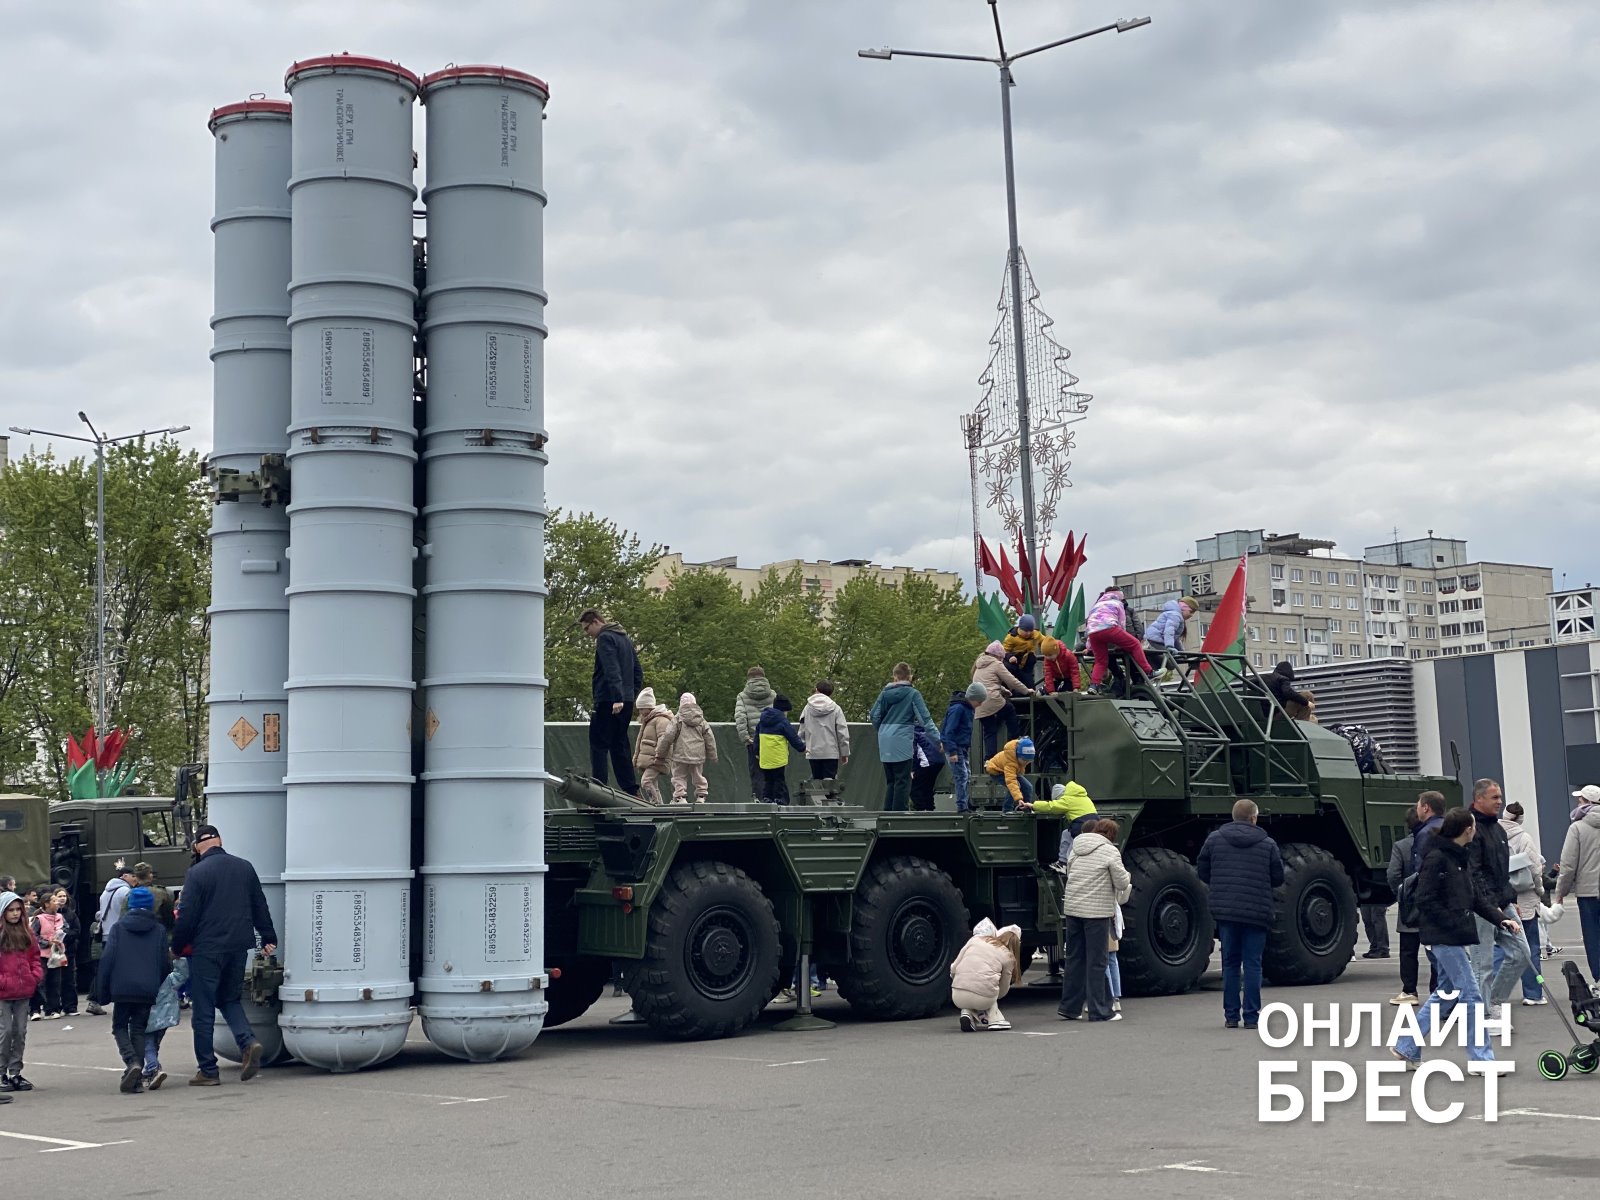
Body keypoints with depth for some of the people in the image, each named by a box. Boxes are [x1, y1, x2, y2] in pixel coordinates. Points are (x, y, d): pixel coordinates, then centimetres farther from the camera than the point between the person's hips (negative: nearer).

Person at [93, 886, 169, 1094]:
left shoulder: (119, 928, 3)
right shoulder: (159, 930, 7)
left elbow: (107, 960, -2)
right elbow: (165, 963, 6)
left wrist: (102, 991, 2)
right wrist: (165, 990, 17)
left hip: (122, 989, -2)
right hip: (148, 990, 2)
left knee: (120, 1026, 13)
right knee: (139, 1029, 12)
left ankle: (132, 1062, -13)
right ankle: (137, 1078, 4)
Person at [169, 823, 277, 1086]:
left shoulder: (197, 873, -10)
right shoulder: (244, 867, 6)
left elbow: (187, 916, -11)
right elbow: (260, 907, 12)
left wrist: (176, 946, 2)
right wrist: (269, 938, 20)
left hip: (206, 949, -5)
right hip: (238, 946, 5)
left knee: (203, 1010, 3)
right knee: (229, 999, 20)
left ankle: (207, 1070, 5)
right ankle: (248, 1041, -4)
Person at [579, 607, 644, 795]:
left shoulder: (605, 638, -9)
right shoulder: (624, 638, 20)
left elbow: (612, 670, -21)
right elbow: (638, 670, 21)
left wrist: (617, 698, -27)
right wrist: (633, 694, 17)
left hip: (608, 701, -9)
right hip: (626, 701, 9)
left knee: (598, 745, -5)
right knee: (620, 745, 13)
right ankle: (630, 790, 10)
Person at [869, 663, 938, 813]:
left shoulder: (885, 693, 8)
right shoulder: (913, 694, -4)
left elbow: (873, 716, 8)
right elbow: (924, 718, -10)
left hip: (885, 741, 5)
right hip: (902, 740, -5)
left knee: (890, 780, 14)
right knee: (903, 780, 0)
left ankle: (887, 812, 13)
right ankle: (899, 812, -5)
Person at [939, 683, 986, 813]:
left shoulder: (967, 708, 10)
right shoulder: (957, 708, -19)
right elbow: (949, 731, -22)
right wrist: (952, 752, -24)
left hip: (964, 747, 10)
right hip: (955, 748, -9)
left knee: (967, 775, 12)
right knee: (962, 776, -11)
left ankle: (966, 803, 20)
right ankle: (962, 807, -10)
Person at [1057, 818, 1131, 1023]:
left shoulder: (1077, 849, 13)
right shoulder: (1110, 851, -7)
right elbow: (1122, 883, -5)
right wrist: (1127, 876, 16)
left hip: (1071, 908, 6)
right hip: (1097, 912, -6)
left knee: (1074, 958, 13)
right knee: (1097, 962, -1)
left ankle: (1069, 1007, 17)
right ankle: (1099, 1011, 1)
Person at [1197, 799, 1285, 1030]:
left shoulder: (1214, 839, 2)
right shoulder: (1267, 844, -1)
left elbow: (1203, 872, 6)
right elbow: (1278, 878, 4)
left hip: (1225, 911, 2)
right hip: (1257, 913, -2)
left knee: (1230, 963, 10)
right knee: (1252, 964, 4)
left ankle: (1231, 1015, 11)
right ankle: (1251, 1016, 3)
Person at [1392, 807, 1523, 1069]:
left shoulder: (1462, 858, 13)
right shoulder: (1437, 858, -15)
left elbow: (1477, 897, 17)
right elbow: (1426, 901, -18)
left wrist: (1501, 919, 6)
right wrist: (1456, 925, -19)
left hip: (1458, 937, 10)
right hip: (1445, 937, -10)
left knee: (1445, 994, 15)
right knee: (1471, 995, -6)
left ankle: (1406, 1047, 21)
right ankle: (1481, 1057, 0)